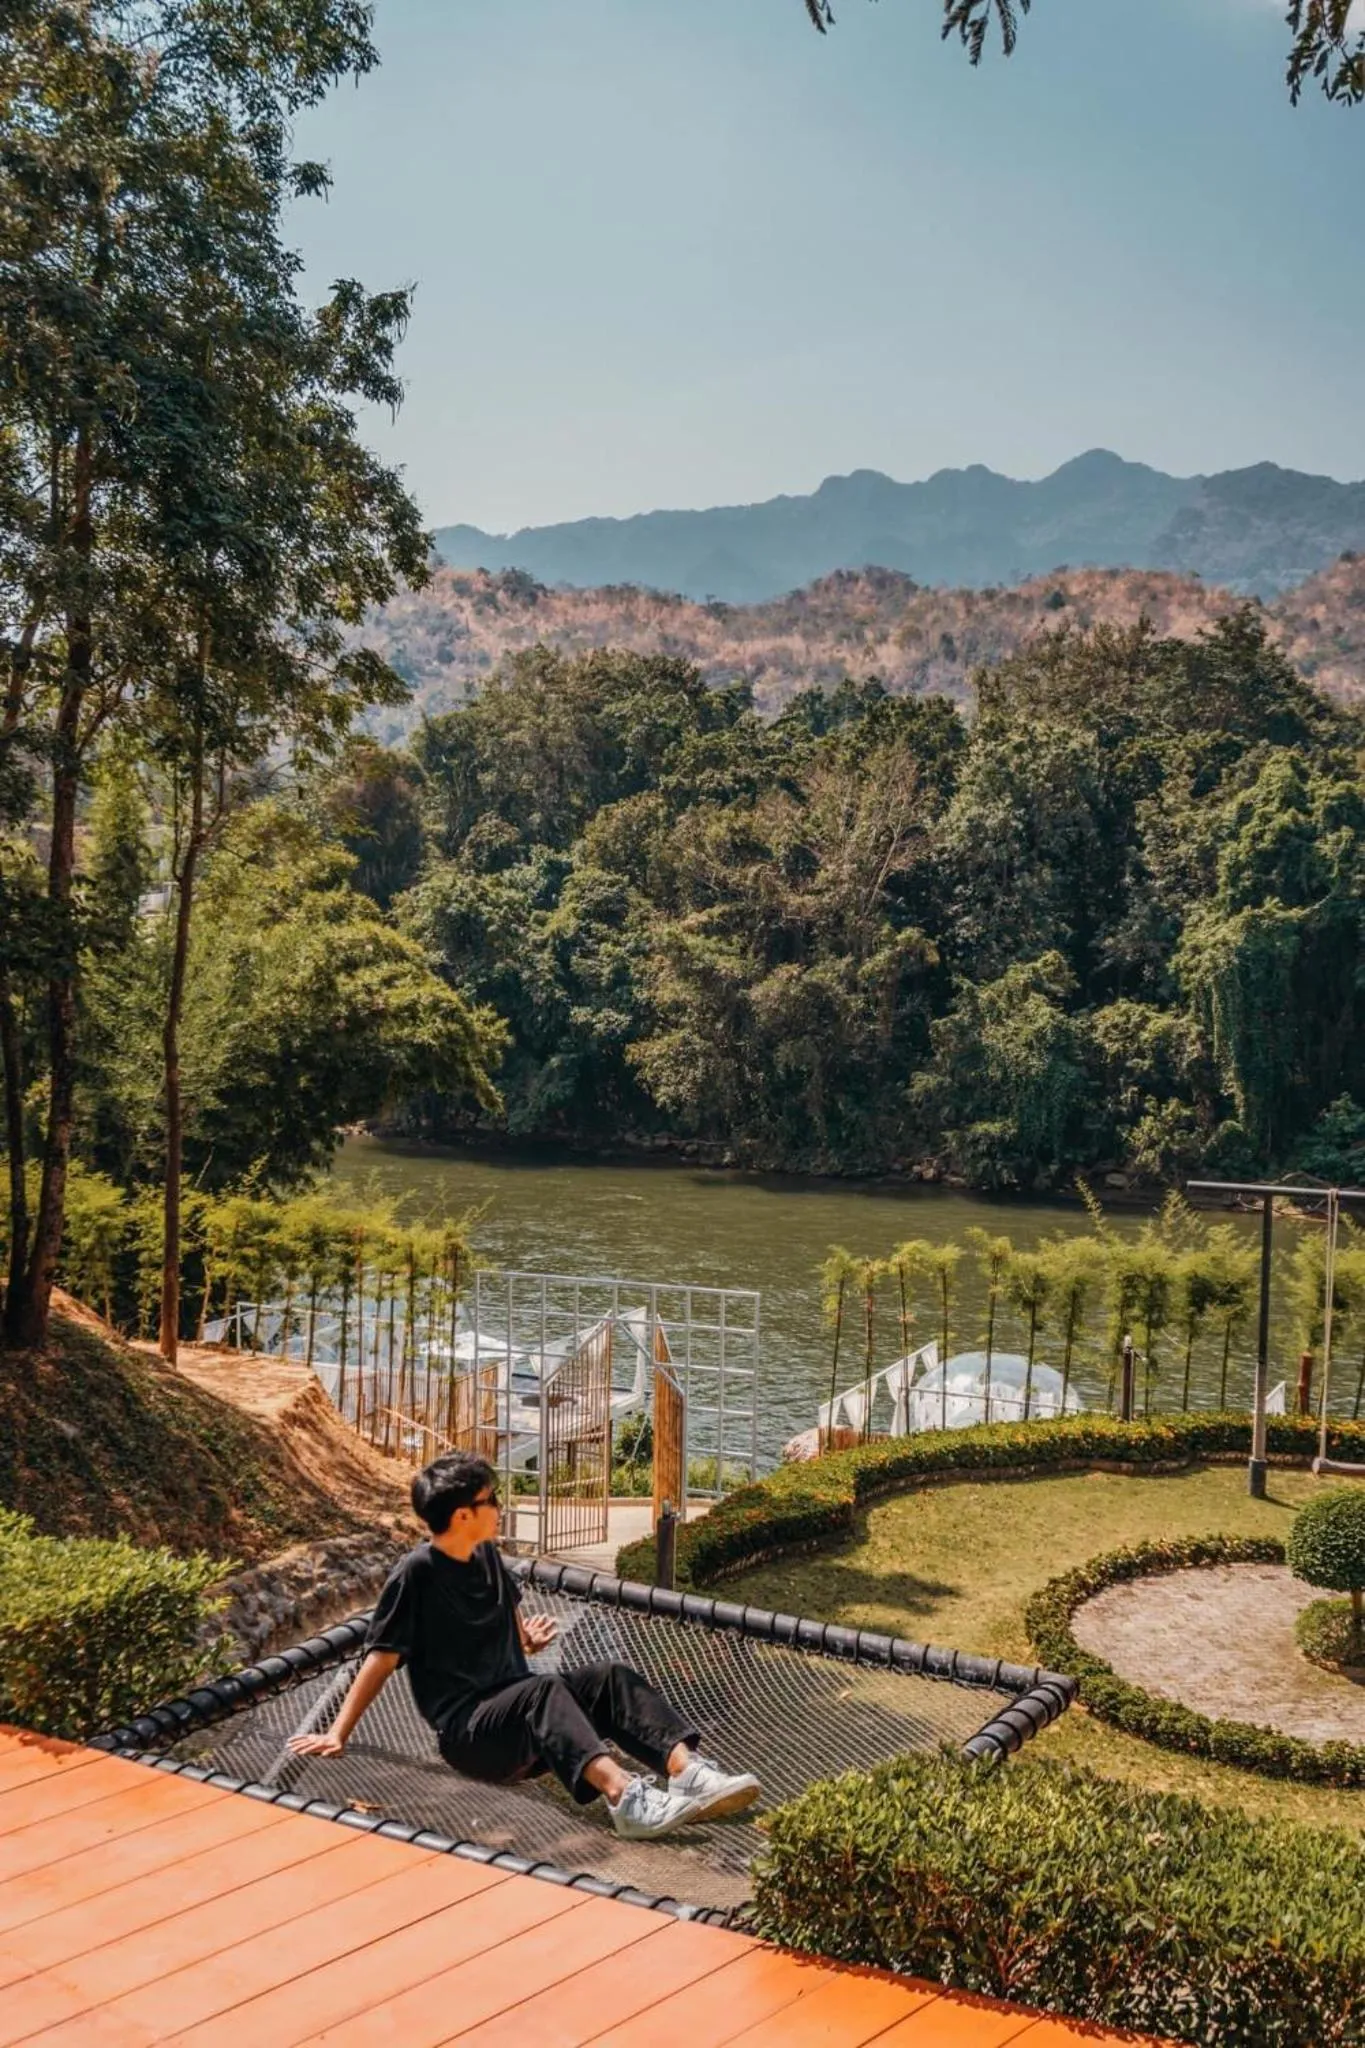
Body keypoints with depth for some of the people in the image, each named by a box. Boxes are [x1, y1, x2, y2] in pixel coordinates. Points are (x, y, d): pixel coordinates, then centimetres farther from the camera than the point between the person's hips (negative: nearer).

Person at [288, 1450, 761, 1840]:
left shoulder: (486, 1554, 11)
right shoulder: (416, 1572, -10)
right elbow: (381, 1658, -11)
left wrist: (530, 1636, 8)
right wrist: (338, 1733, -16)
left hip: (518, 1709, 7)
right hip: (467, 1729, -7)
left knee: (610, 1677, -18)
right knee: (542, 1690, -36)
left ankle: (690, 1773, -38)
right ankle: (624, 1796, -57)